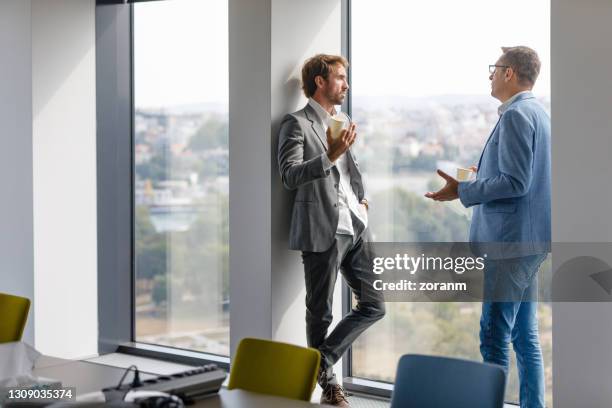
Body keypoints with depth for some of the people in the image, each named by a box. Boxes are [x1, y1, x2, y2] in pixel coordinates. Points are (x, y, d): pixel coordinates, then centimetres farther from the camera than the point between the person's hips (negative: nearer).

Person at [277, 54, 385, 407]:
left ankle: (322, 362, 18)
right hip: (322, 232, -8)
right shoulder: (297, 124, -7)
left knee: (374, 306, 8)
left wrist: (363, 199, 15)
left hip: (353, 230, 8)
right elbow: (290, 175, -18)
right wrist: (329, 155, -30)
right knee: (320, 314, 5)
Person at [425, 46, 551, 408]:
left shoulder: (516, 115, -14)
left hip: (512, 240, -10)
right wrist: (486, 175, 23)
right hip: (530, 241, 10)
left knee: (494, 338, -7)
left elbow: (516, 182, -21)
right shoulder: (538, 113, 16)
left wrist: (463, 191, -16)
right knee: (525, 336, 13)